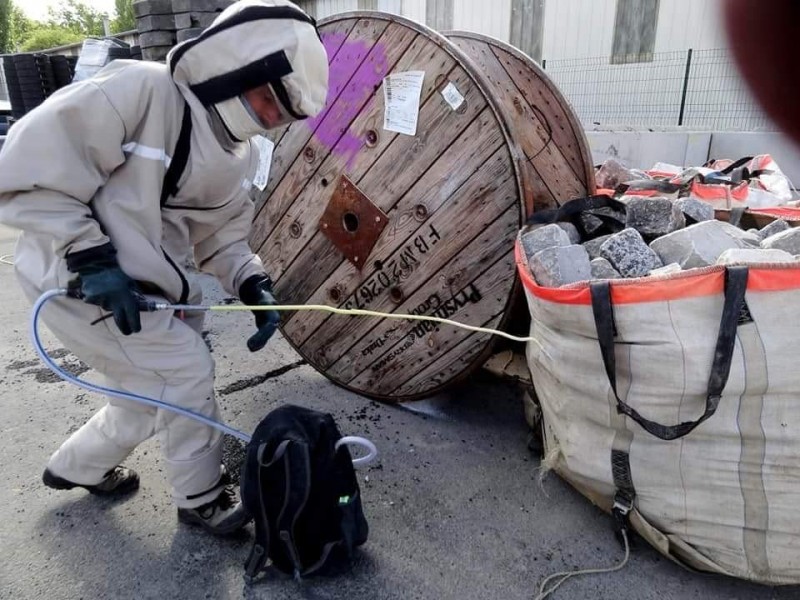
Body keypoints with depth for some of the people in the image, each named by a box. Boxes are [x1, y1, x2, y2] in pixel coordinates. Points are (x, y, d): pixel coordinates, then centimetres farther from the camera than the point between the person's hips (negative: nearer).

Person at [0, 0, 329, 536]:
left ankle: (77, 468, 46)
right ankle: (203, 499, 17)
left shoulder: (239, 157, 1)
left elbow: (220, 234, 8)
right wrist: (90, 256, -25)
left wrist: (253, 284, -9)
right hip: (73, 280, -8)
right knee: (187, 372, -8)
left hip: (149, 290, 8)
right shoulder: (137, 90, -23)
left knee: (153, 395, 16)